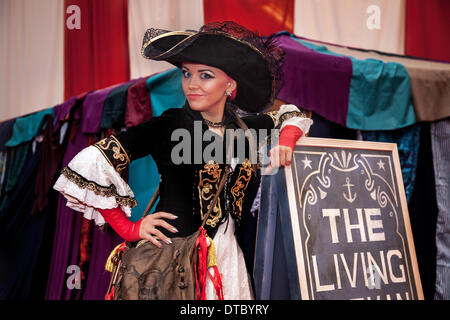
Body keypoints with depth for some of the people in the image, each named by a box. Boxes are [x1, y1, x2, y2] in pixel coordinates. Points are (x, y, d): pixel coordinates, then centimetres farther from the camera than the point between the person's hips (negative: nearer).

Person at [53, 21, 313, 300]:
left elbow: (293, 115, 20)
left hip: (227, 256, 4)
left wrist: (285, 141, -2)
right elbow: (91, 163, -17)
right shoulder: (168, 127, -12)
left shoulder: (245, 128, 2)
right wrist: (128, 229, -12)